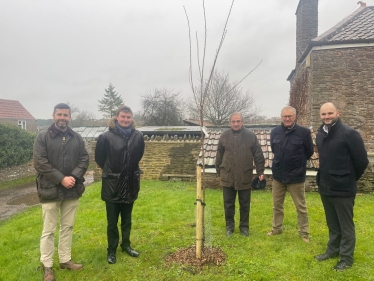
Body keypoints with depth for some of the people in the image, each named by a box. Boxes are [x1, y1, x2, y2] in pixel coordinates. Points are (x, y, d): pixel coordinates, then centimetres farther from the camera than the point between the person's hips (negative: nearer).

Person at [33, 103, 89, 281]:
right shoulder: (43, 137, -6)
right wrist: (61, 179, -18)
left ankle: (65, 260, 30)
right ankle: (47, 266, 21)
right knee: (49, 230, 6)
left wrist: (74, 177, -14)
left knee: (68, 227, 15)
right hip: (50, 190, -4)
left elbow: (84, 159, 3)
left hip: (72, 190, 4)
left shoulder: (77, 138, 5)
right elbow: (40, 163, -13)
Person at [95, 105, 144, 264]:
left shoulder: (138, 136, -4)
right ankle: (112, 250, 26)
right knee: (112, 221, 10)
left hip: (130, 184, 3)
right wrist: (110, 171, 7)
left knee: (127, 220, 19)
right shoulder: (106, 137, -14)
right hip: (112, 185, -3)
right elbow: (99, 158, -2)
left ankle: (126, 245, 36)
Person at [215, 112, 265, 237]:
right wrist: (219, 171, 10)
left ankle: (244, 226, 28)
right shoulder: (224, 136, 2)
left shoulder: (250, 136, -2)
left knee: (245, 204, 11)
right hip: (228, 176, 1)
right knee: (228, 204, 9)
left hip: (245, 176, -1)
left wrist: (260, 171, -2)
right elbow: (219, 156, 8)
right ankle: (229, 226, 26)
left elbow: (258, 155, 1)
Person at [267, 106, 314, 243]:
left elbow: (310, 151, 0)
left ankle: (304, 232, 25)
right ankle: (277, 228, 32)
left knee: (301, 207, 9)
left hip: (296, 176, -3)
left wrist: (298, 162, 10)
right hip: (278, 175, 4)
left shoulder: (304, 132, -11)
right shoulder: (275, 132, 0)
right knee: (277, 205, 15)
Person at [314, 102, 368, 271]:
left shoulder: (349, 134, -15)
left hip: (343, 188, -6)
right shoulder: (320, 135, 7)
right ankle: (333, 250, 35)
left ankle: (347, 258, 22)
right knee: (332, 224, 20)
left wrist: (350, 179, 1)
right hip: (325, 187, 7)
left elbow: (362, 160, -11)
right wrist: (325, 178, 15)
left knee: (346, 226, 7)